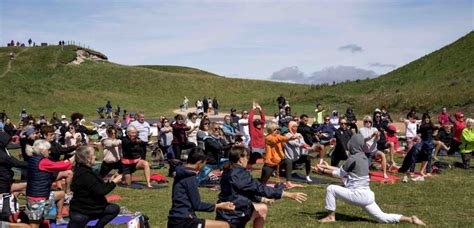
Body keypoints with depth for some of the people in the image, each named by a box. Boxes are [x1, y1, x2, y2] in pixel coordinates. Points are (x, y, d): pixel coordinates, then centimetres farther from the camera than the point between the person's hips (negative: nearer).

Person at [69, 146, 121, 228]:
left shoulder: (83, 171, 8)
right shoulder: (85, 175, -24)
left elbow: (98, 188, 13)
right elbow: (100, 191, -25)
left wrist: (110, 181, 6)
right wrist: (114, 182, -14)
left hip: (87, 207, 10)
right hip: (80, 213, -10)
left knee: (115, 209, 4)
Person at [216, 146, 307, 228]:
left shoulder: (230, 171, 6)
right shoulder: (240, 174, -23)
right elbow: (260, 188, -23)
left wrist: (263, 199, 22)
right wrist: (290, 195, -20)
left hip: (232, 208, 10)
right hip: (230, 214, -10)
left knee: (263, 209, 20)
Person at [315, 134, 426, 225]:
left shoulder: (353, 158, -14)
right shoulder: (362, 156, 11)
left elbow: (340, 173, -3)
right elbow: (343, 170, 18)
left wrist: (323, 171, 7)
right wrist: (327, 167, 23)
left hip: (358, 195, -9)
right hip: (367, 195, 9)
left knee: (331, 189, -2)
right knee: (383, 217, 14)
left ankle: (331, 217, 4)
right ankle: (410, 219, 7)